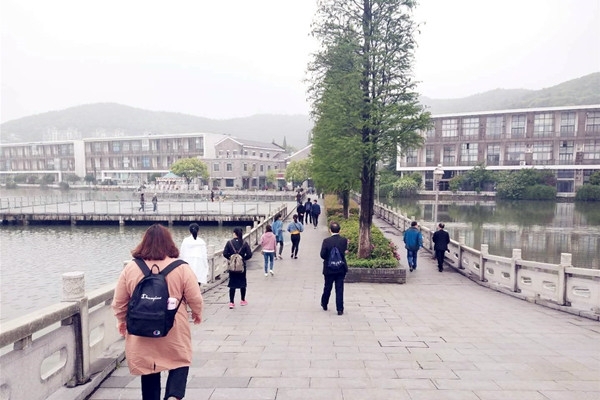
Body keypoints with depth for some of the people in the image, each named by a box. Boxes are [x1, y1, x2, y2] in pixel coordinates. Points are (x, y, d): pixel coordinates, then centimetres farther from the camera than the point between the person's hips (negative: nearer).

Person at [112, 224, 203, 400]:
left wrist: (121, 321, 21)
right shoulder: (182, 268, -10)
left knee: (149, 372, 17)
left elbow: (119, 303, 3)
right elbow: (195, 299, -6)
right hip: (174, 332, -2)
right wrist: (197, 314, 14)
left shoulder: (130, 269, -4)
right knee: (180, 364, 16)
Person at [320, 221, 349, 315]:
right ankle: (340, 309, 7)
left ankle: (324, 304, 37)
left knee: (327, 287, 17)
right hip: (341, 269, 1)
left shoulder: (326, 241, -13)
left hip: (329, 269, -1)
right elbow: (344, 253, -5)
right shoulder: (344, 240, -7)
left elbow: (322, 255, -16)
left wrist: (328, 259, 4)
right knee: (339, 289, 6)